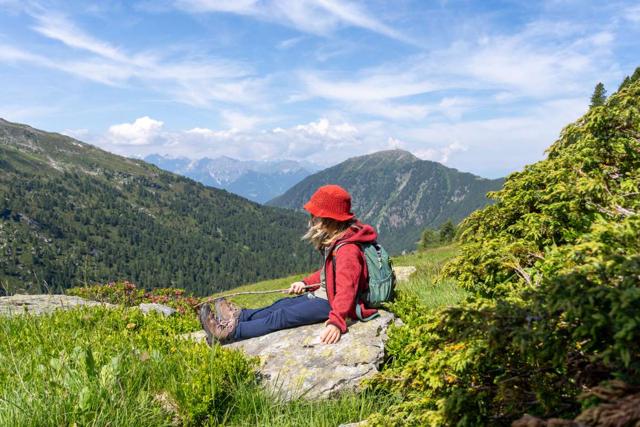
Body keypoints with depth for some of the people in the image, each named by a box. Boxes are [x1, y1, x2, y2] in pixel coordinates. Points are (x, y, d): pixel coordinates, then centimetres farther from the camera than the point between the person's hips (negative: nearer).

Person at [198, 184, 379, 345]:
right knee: (282, 304, 14)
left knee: (281, 316, -10)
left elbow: (346, 289, -38)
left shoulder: (347, 250, -27)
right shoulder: (335, 241, 8)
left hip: (332, 304, -10)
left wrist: (337, 321, -49)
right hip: (325, 294, 10)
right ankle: (239, 316, 24)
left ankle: (230, 332, -4)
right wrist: (306, 283, 15)